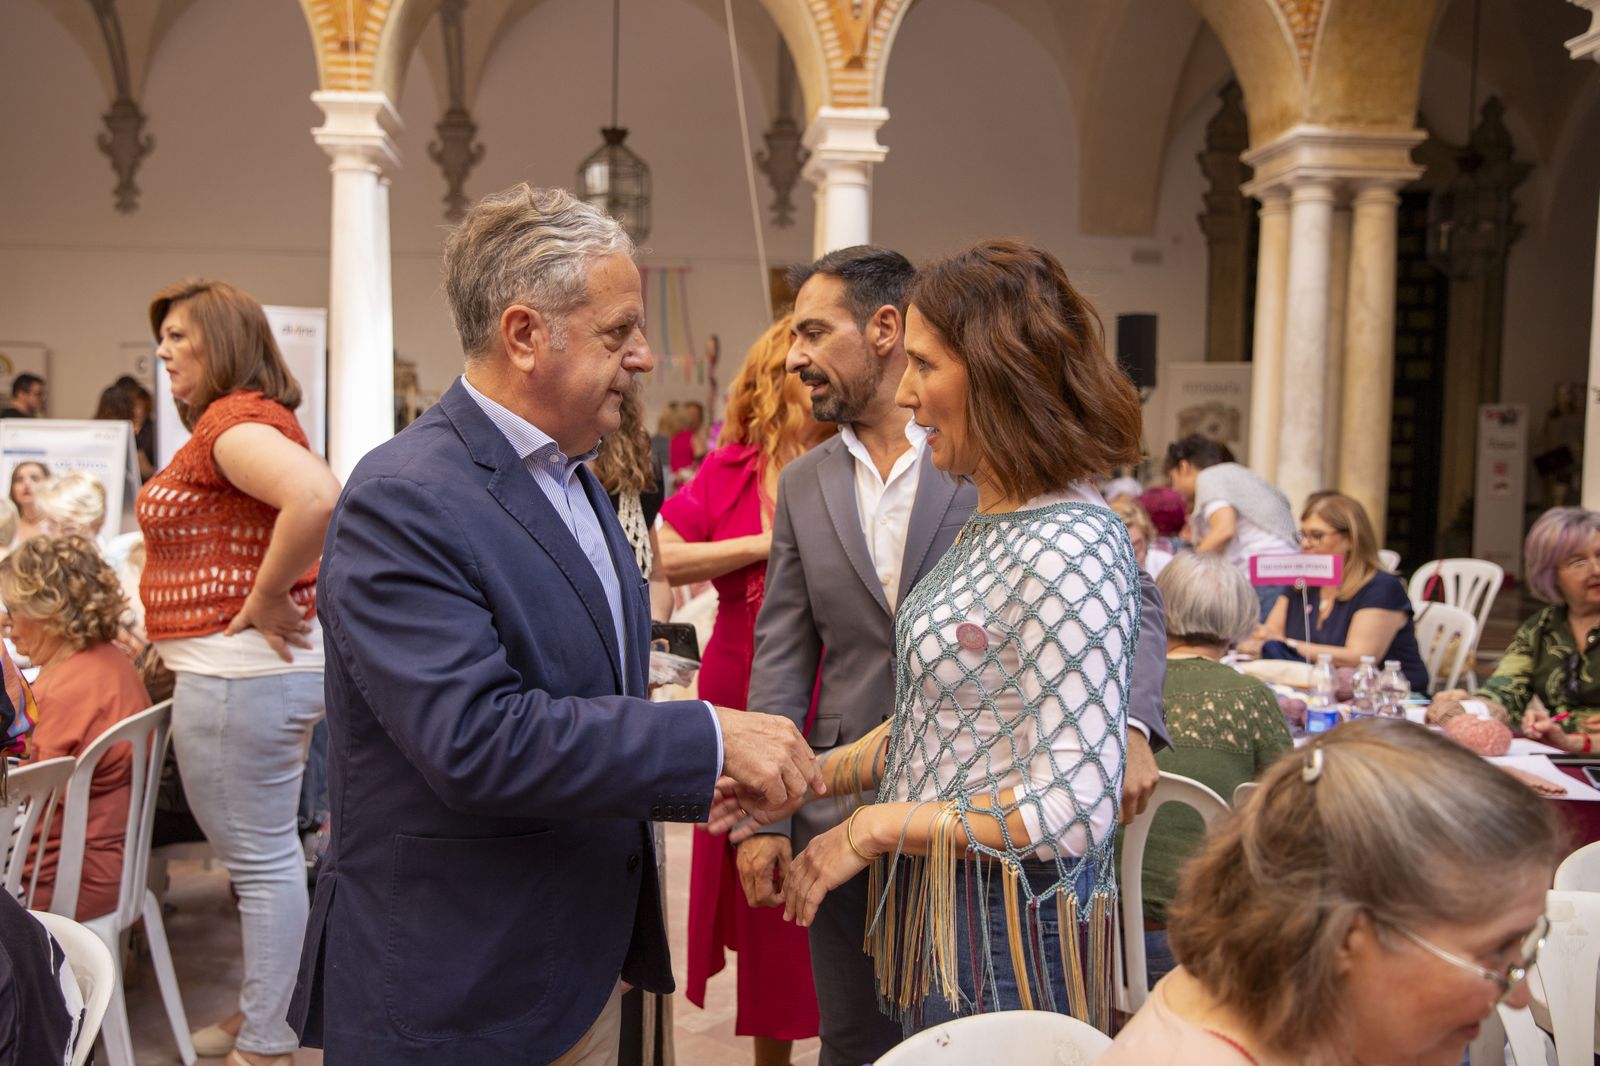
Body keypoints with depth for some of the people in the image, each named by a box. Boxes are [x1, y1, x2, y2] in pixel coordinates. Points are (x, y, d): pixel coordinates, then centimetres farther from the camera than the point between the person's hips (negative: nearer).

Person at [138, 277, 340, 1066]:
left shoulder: (235, 423, -17)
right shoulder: (245, 420, 16)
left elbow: (318, 498, -35)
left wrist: (268, 597, -24)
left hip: (237, 673, -11)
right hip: (247, 668, 11)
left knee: (260, 858, 0)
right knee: (267, 851, 20)